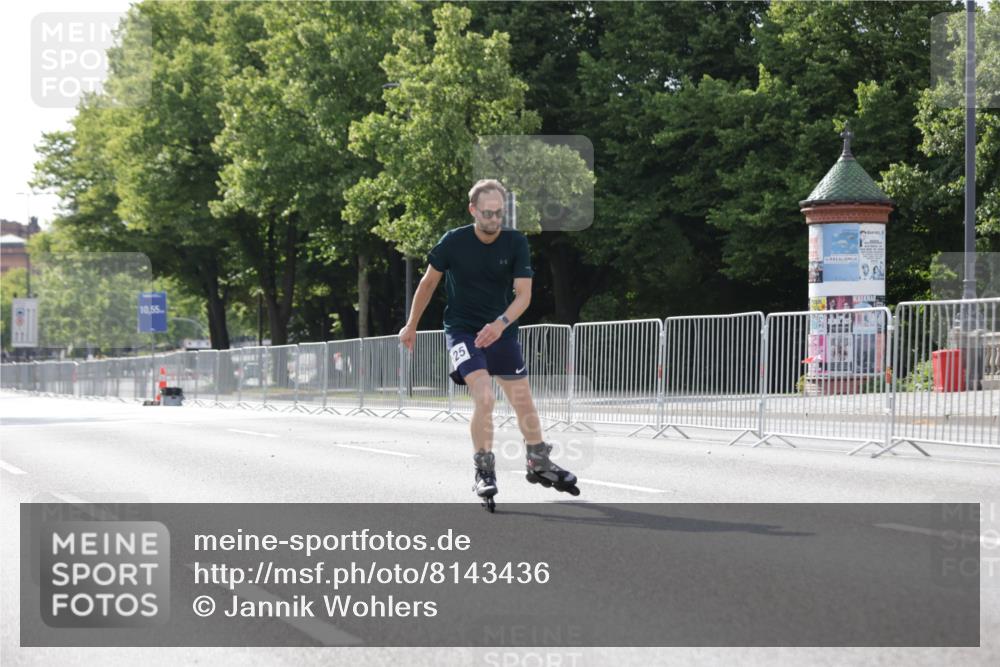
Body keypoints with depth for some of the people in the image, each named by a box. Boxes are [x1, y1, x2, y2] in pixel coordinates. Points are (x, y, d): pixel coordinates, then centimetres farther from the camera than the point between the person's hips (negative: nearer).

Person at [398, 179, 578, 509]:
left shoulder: (516, 243, -10)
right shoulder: (454, 242, -15)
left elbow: (523, 294, -14)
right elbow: (428, 282, 0)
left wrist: (501, 323, -32)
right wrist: (411, 326, 7)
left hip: (502, 330, 3)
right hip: (462, 329, -3)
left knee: (523, 400, 10)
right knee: (483, 397, -22)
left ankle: (539, 464, 31)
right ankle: (484, 472, -10)